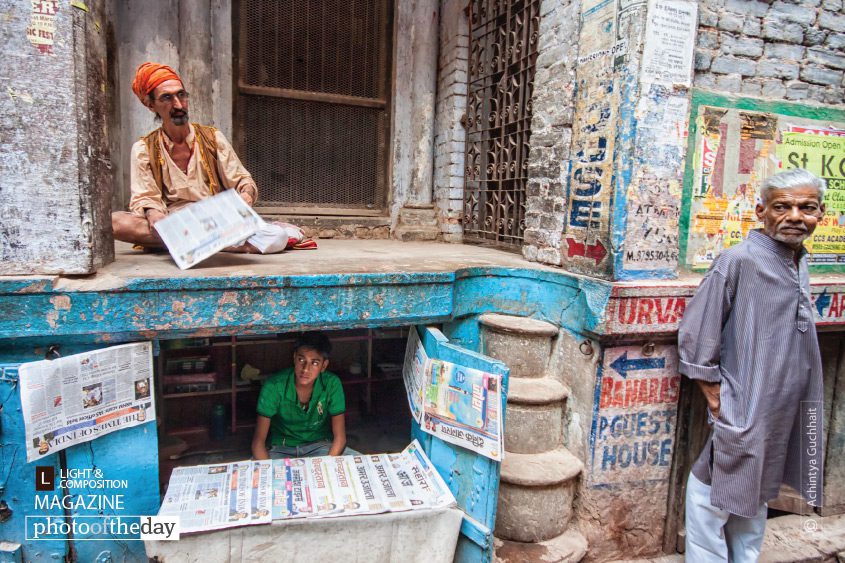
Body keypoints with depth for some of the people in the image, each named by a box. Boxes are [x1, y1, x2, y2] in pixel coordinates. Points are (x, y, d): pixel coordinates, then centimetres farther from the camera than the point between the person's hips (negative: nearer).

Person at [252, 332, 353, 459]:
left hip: (319, 445, 2)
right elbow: (258, 441, -17)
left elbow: (340, 437, -14)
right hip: (282, 448, -1)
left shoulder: (332, 384, -18)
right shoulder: (274, 386, -21)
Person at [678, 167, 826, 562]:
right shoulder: (739, 260, -17)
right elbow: (694, 335, -18)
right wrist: (718, 402, -15)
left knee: (755, 495, 22)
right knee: (717, 492, 3)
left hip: (787, 411, 8)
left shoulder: (800, 263, 6)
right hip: (742, 410, -8)